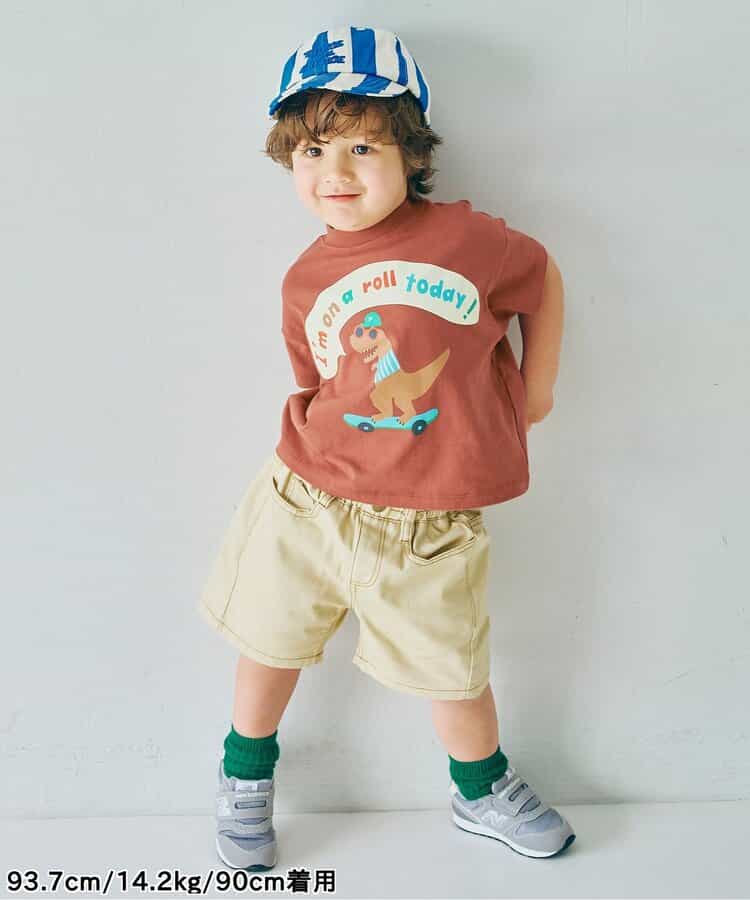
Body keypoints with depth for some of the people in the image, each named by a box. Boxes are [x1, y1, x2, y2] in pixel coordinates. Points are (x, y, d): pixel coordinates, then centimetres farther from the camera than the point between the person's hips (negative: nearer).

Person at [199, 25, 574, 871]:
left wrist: (534, 388, 7)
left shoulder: (465, 237, -10)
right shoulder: (305, 281, -1)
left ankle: (482, 790, 45)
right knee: (271, 640, 19)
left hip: (425, 525, -2)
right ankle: (245, 768, 49)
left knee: (452, 668, 15)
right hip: (309, 505, 2)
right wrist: (295, 449, -4)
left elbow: (541, 278, 8)